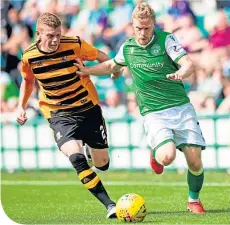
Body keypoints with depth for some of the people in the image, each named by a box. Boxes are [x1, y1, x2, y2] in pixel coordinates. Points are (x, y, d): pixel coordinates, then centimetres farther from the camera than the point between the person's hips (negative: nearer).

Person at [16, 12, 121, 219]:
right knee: (76, 157, -27)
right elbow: (28, 80, 13)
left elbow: (99, 55, 2)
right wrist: (21, 107, 4)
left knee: (102, 163, 7)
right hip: (59, 114, 0)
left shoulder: (75, 45, -15)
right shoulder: (29, 56, -8)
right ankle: (109, 205, -21)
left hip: (88, 108, 1)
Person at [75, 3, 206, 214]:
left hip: (182, 108, -1)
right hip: (154, 115, 1)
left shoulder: (166, 40, -5)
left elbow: (189, 64, -17)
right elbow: (112, 65, 28)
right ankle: (156, 153, 12)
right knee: (167, 156, -26)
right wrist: (86, 70, 21)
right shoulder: (127, 47, 6)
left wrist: (181, 73, -38)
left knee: (195, 162, -6)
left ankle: (194, 200, 22)